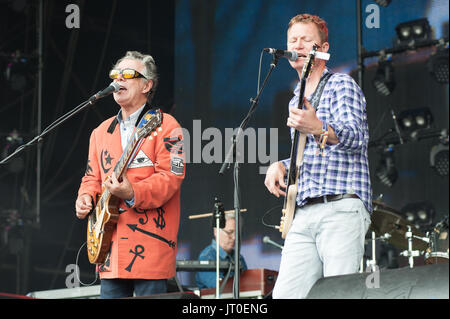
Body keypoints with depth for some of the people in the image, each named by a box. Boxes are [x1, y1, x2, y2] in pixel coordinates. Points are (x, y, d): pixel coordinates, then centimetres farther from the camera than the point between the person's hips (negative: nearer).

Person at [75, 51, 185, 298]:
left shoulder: (164, 126, -2)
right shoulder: (101, 132, 20)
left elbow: (170, 177, -13)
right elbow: (93, 177, 26)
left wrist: (131, 193, -26)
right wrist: (86, 197, 4)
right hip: (110, 248, 6)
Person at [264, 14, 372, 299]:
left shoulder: (341, 84, 0)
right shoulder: (297, 99, 25)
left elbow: (357, 136, -17)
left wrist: (318, 128, -37)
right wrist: (281, 166, 12)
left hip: (342, 208, -7)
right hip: (304, 213, 7)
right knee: (285, 295, -5)